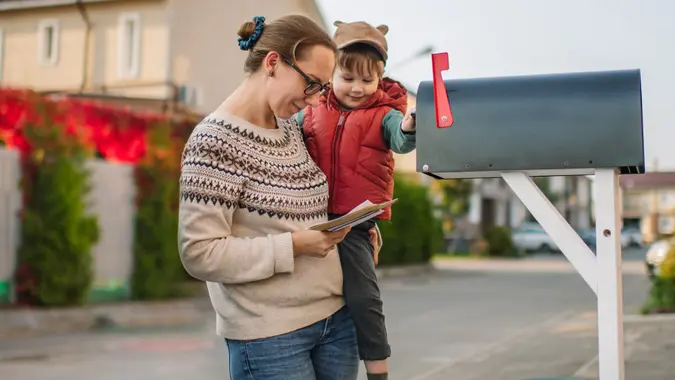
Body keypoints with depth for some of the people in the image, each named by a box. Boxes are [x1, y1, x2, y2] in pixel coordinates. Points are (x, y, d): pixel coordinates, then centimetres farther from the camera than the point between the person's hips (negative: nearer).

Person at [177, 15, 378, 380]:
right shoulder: (215, 140, -16)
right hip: (269, 335, -7)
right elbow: (199, 253, -20)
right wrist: (294, 245, -22)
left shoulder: (290, 125, 8)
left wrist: (347, 225, 4)